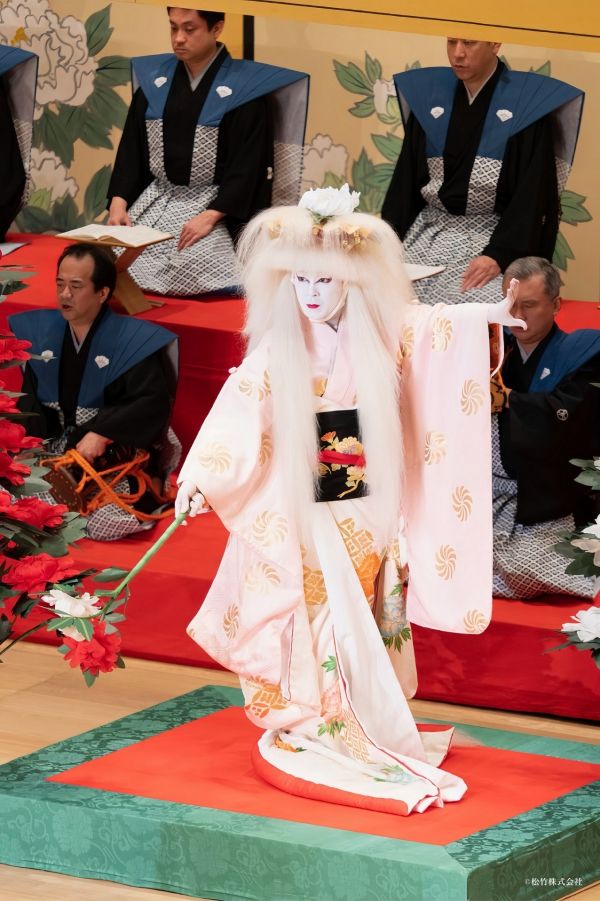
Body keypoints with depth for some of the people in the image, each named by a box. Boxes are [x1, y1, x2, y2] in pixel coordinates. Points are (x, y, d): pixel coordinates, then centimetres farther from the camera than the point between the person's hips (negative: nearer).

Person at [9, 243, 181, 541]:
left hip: (114, 458, -4)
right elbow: (28, 398, 7)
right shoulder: (39, 331, 5)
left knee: (106, 524, -27)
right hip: (53, 452, 4)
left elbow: (153, 403, -15)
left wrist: (101, 435, -24)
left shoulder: (131, 341, -10)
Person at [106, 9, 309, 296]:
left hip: (217, 204, -5)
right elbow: (131, 147, 10)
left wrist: (210, 216, -23)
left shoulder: (243, 88, -9)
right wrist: (119, 202, -5)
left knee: (193, 262, -33)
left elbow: (247, 165, -12)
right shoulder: (155, 78, 8)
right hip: (155, 197, 5)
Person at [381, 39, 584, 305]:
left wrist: (498, 254, -22)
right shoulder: (428, 94, 8)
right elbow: (405, 180, 10)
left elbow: (533, 194, -10)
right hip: (428, 232, 4)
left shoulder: (528, 103, -6)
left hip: (495, 235, -4)